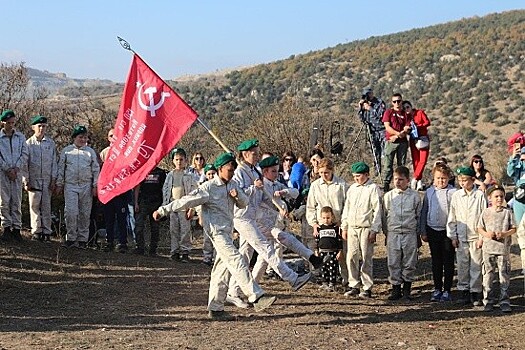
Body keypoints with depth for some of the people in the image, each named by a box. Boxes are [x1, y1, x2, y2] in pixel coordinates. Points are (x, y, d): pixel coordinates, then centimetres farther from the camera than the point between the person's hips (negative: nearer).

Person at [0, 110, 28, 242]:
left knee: (17, 201, 1)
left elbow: (24, 154, 5)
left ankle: (16, 228, 3)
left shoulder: (20, 136, 9)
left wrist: (16, 168, -8)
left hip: (17, 172, 2)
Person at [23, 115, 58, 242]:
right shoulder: (28, 143, 3)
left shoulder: (51, 143, 6)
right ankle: (36, 231, 6)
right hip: (33, 179, -1)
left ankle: (46, 232, 6)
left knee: (46, 206, 1)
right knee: (34, 205, -1)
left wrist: (53, 179, 2)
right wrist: (26, 181, -2)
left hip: (47, 180, 1)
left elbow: (54, 162, 8)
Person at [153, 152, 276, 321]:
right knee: (237, 262, -17)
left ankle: (215, 308, 14)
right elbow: (186, 201, -8)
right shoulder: (209, 187, -10)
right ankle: (257, 297, -21)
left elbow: (244, 203, 15)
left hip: (227, 232, 8)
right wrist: (163, 210, -7)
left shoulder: (232, 185, 12)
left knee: (223, 269, 9)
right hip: (217, 231, -8)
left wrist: (238, 196, -8)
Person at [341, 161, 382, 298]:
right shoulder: (352, 188, 13)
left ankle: (367, 288, 6)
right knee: (351, 257, 3)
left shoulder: (373, 188, -4)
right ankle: (354, 286, 12)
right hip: (352, 228, 5)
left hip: (366, 228, -5)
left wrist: (374, 230, -10)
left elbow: (377, 210, -6)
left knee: (366, 259, -2)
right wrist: (344, 227, 14)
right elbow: (346, 208, 18)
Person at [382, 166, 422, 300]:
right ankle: (396, 288, 10)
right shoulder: (388, 196, 5)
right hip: (393, 234, 1)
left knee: (409, 263, 3)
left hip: (410, 234, -1)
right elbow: (384, 215, 11)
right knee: (393, 263, 2)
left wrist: (418, 233, 8)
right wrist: (386, 232, 8)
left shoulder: (414, 196, 2)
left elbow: (419, 216, 9)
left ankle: (407, 288, 16)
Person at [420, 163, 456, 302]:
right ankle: (437, 289, 18)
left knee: (448, 262, 3)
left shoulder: (453, 192, -6)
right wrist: (423, 231, 8)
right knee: (436, 262, 10)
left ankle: (447, 290, 11)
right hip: (432, 230, 3)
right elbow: (424, 212, 11)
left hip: (448, 231, -3)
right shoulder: (429, 192, 6)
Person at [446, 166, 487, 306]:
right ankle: (464, 291, 16)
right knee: (462, 265, 7)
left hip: (476, 237, -3)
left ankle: (475, 292, 10)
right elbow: (452, 217, 9)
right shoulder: (456, 196, 4)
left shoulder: (480, 195, -4)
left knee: (476, 266, 1)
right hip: (461, 237, 3)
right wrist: (452, 236, 6)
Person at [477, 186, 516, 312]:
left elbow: (513, 228, 2)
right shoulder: (485, 212, 3)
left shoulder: (507, 212, 1)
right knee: (488, 275, 4)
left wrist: (505, 234, -16)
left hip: (504, 248, -1)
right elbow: (479, 228, 8)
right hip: (488, 248, 1)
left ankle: (504, 302, 9)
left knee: (504, 276, 3)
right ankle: (488, 301, 13)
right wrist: (486, 234, -12)